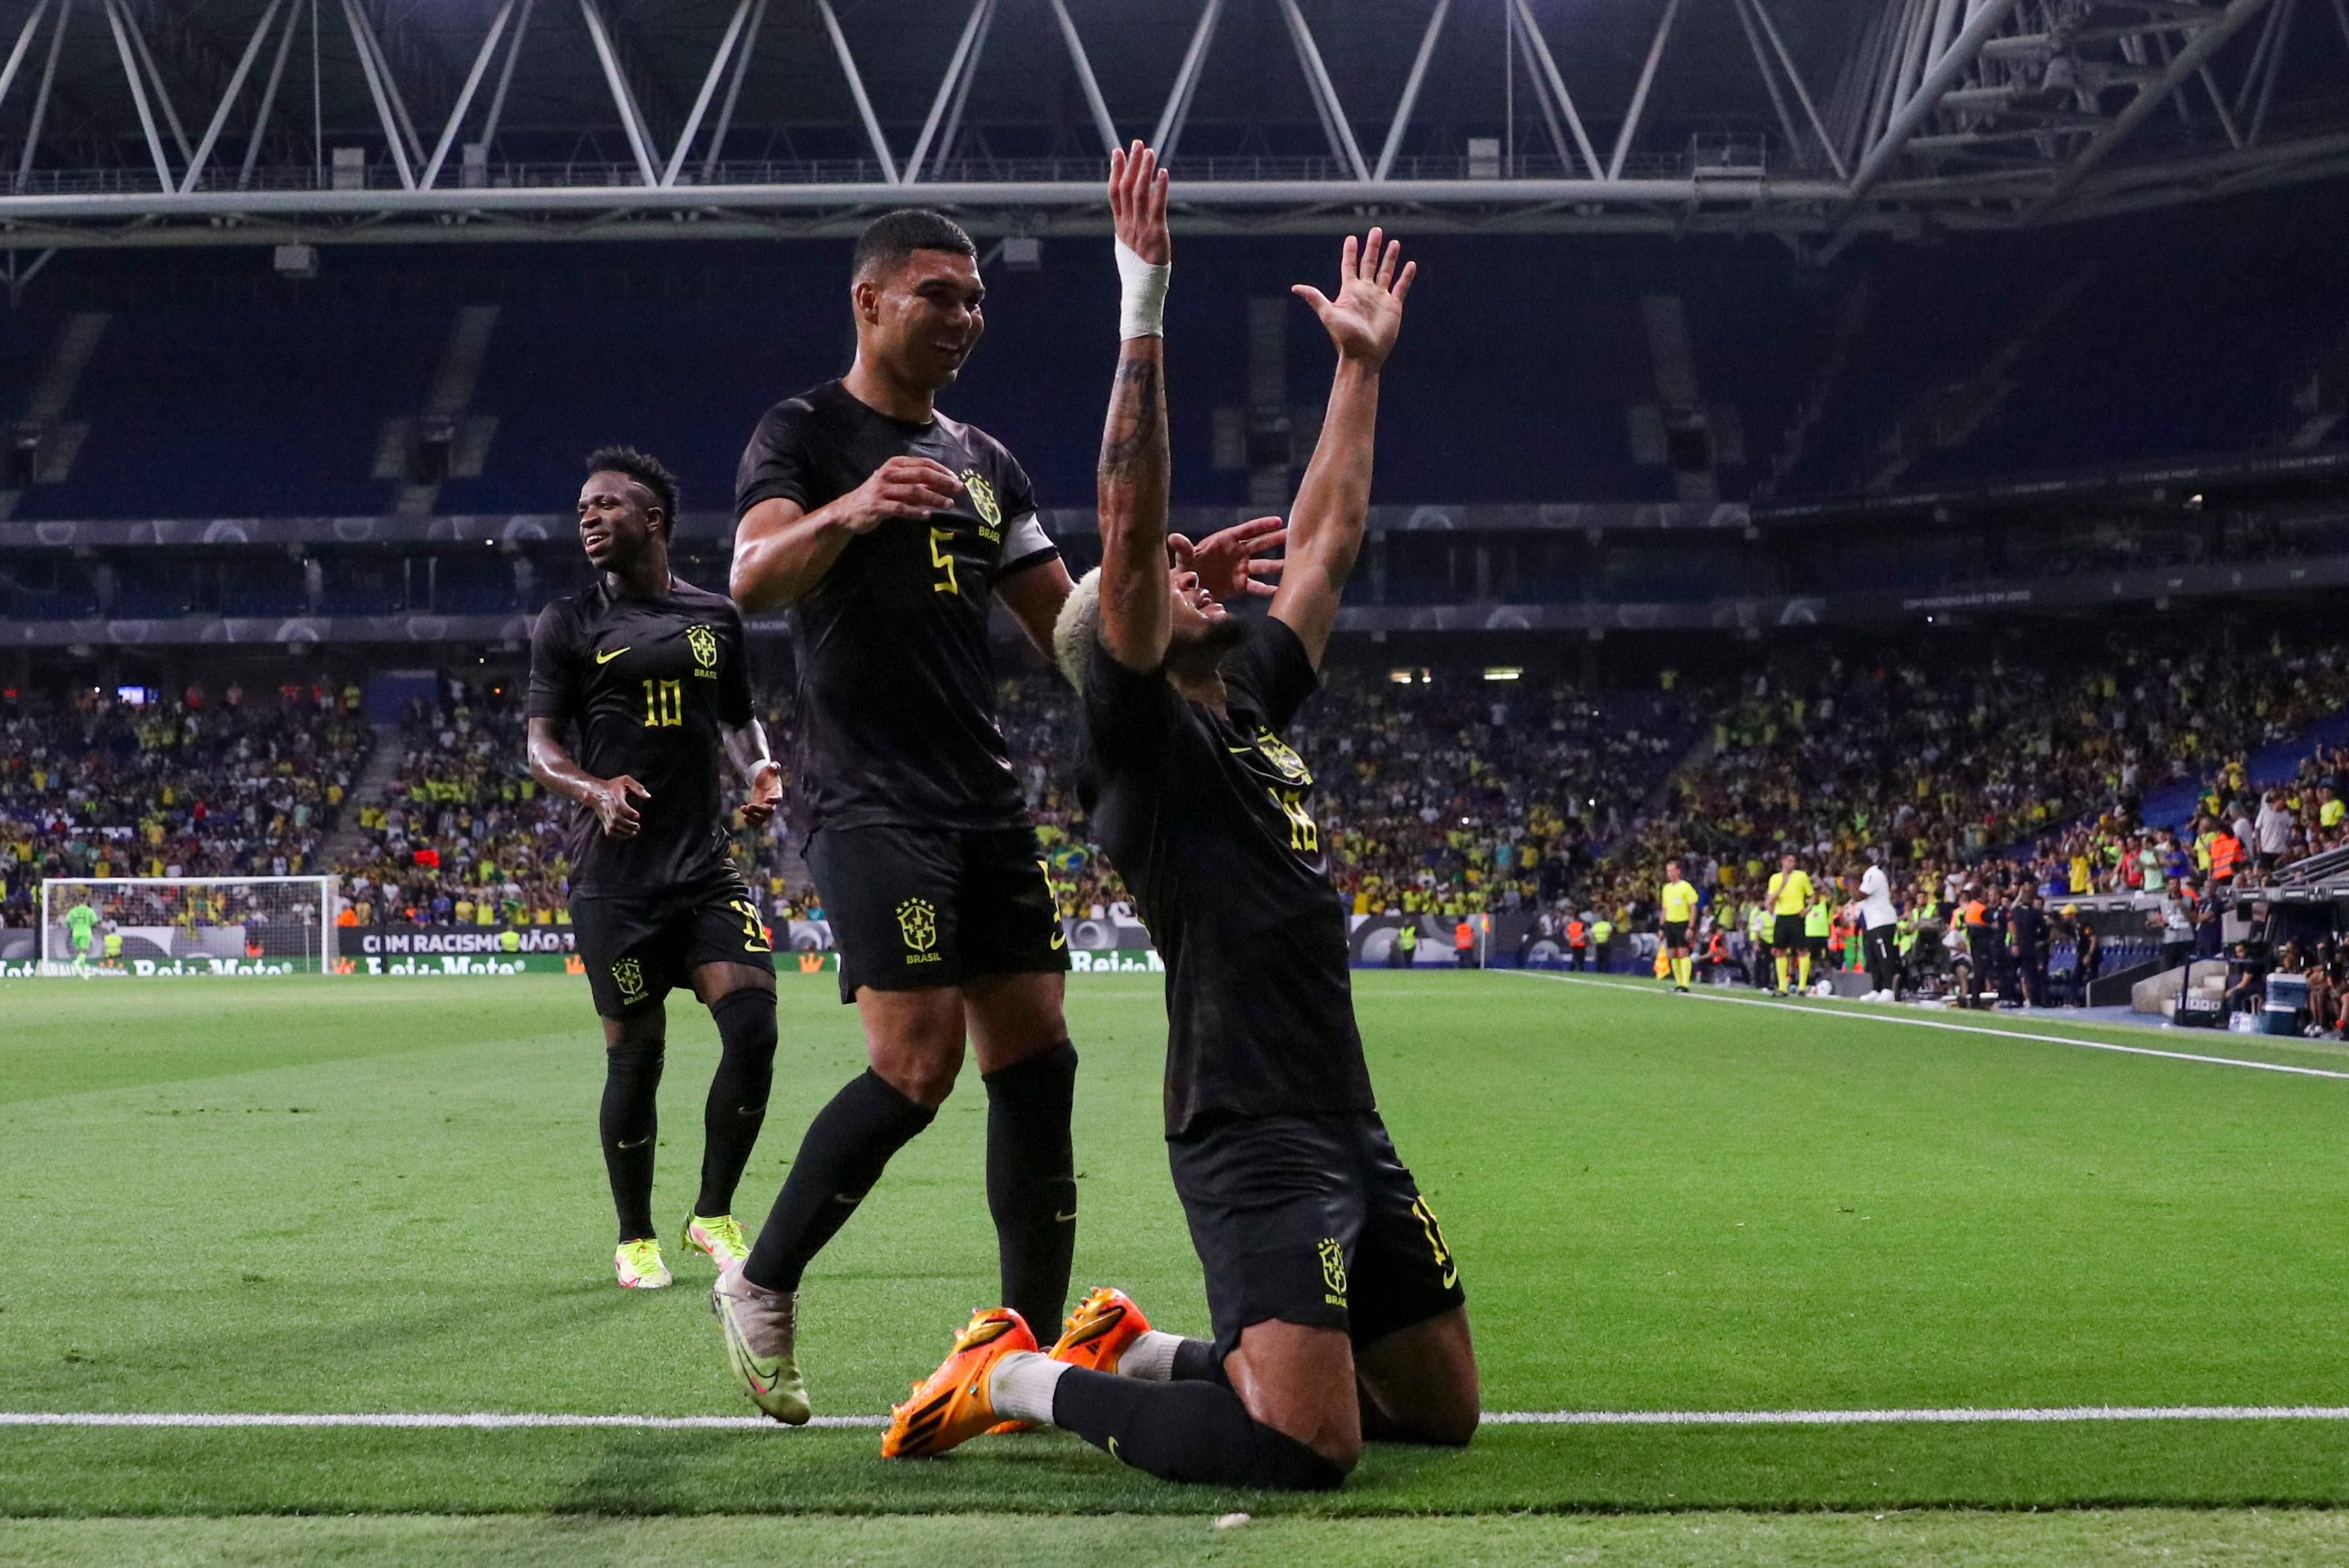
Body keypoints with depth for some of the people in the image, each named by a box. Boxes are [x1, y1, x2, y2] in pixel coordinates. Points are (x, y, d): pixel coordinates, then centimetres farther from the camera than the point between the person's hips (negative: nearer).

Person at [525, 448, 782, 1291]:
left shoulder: (716, 617, 11)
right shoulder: (569, 623, 2)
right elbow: (541, 746, -1)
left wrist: (759, 768, 0)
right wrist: (596, 791, -22)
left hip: (707, 867, 3)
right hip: (616, 880, -3)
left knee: (753, 1027, -11)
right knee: (635, 1060, 0)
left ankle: (713, 1215, 8)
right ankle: (635, 1239, 19)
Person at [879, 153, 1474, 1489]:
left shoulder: (1255, 703, 17)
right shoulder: (1141, 737, -6)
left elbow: (1328, 542, 25)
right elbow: (1125, 531, -18)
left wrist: (1362, 364, 25)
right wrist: (1144, 313, -22)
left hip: (1350, 1123, 9)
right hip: (1253, 1135, -9)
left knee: (1443, 1411, 13)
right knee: (1307, 1449, -21)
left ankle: (1144, 1354, 21)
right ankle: (1021, 1378, 0)